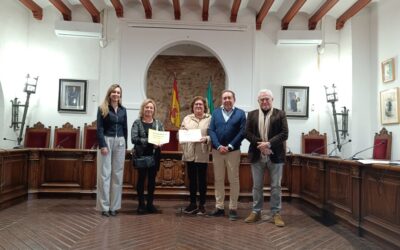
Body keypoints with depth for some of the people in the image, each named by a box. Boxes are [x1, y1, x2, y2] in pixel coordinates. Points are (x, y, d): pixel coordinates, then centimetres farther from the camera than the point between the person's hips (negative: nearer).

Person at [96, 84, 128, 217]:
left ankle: (114, 206, 14)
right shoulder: (102, 109, -1)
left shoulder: (123, 110, 12)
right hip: (107, 141, -4)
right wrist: (102, 145, -15)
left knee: (118, 174, 6)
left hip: (120, 142, 4)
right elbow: (99, 128, -6)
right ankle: (104, 206, 6)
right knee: (105, 173, -1)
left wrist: (125, 144, 8)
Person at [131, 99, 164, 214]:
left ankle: (150, 204, 18)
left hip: (154, 155, 3)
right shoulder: (137, 122, 0)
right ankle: (141, 204, 13)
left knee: (152, 179, 7)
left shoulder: (158, 123, 10)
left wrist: (159, 143, -15)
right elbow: (134, 138, -10)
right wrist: (149, 141, -19)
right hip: (142, 155, -3)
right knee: (141, 178, 2)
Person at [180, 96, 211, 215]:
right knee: (192, 179, 11)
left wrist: (206, 139, -23)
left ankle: (202, 205, 16)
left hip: (202, 154, -3)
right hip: (189, 154, 3)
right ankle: (193, 203, 23)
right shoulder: (187, 118, 13)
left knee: (202, 179, 5)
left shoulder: (210, 118, 1)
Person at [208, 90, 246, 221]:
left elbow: (242, 132, -7)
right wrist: (218, 146, -13)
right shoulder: (216, 112, 8)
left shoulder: (240, 113, 0)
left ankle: (233, 209, 15)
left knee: (233, 180, 4)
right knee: (218, 180, 9)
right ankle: (219, 207, 19)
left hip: (233, 151, -2)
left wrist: (229, 147, -14)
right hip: (217, 150, 3)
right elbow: (211, 131, 0)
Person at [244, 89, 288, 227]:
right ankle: (256, 212, 22)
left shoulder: (280, 114, 2)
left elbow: (284, 133, -7)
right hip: (257, 156, 2)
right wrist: (260, 144, -14)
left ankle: (276, 213, 17)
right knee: (257, 186, 10)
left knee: (276, 186, 6)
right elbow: (247, 133, 0)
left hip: (275, 156, -2)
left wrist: (269, 144, -18)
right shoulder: (252, 114, 8)